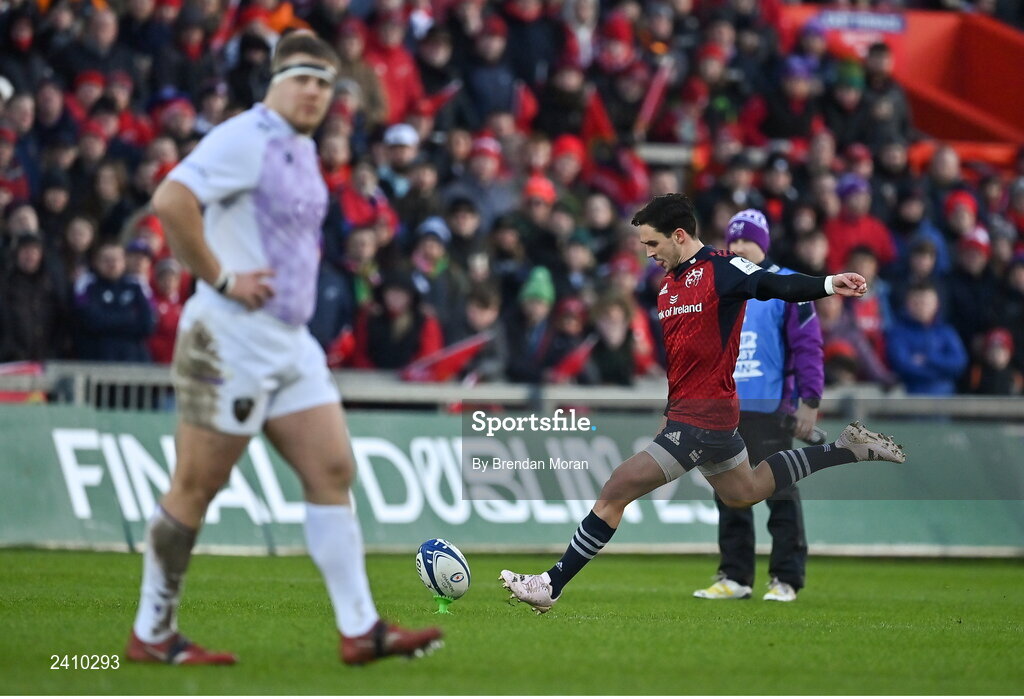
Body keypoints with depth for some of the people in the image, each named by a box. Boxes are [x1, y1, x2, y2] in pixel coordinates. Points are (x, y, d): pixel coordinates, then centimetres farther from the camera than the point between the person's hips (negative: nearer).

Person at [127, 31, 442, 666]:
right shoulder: (246, 139, -13)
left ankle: (360, 631, 3)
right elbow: (171, 200, -27)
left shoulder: (303, 151, 15)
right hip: (232, 339, -9)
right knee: (196, 488, -2)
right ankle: (152, 634, 7)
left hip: (291, 341, 9)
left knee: (333, 472, 3)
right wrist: (220, 278, -22)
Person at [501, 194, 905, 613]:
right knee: (744, 493, 28)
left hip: (701, 417, -10)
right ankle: (848, 448, 33)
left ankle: (552, 586, -6)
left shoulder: (722, 268, -15)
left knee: (615, 492, -11)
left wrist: (828, 285, -41)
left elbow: (779, 287, -25)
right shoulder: (670, 282, 12)